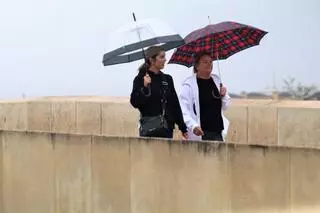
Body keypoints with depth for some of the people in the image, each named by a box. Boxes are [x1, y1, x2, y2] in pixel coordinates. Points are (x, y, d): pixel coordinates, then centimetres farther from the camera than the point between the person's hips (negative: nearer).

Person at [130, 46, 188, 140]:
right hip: (149, 129, -5)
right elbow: (135, 103, -8)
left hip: (167, 128, 5)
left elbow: (175, 105, 14)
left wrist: (183, 128, 12)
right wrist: (145, 87, -22)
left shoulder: (167, 79, 13)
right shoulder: (140, 78, -1)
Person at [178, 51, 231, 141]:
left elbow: (225, 107, 20)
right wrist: (193, 126, -23)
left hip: (218, 132, 5)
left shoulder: (217, 81, 13)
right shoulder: (189, 85, -5)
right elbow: (183, 110, -11)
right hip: (200, 134, -5)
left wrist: (224, 96, -1)